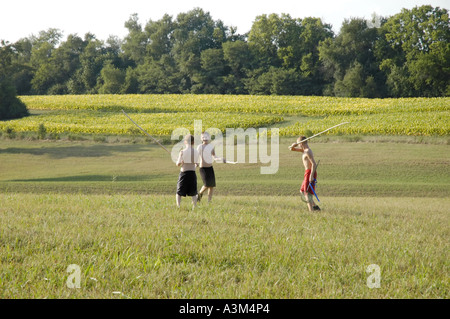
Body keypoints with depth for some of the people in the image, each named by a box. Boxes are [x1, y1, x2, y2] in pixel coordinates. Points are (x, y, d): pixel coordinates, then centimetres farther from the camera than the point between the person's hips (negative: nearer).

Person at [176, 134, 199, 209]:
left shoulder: (182, 152, -12)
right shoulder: (196, 152, -2)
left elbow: (178, 164, -10)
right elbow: (197, 163, 5)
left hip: (184, 173, -3)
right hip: (193, 173, 3)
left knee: (179, 193, 7)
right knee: (193, 194, 12)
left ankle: (178, 207, -1)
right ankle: (194, 207, 8)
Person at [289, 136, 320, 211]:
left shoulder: (308, 152, -16)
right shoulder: (304, 150, 14)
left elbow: (314, 164, -23)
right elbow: (292, 149, 21)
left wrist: (311, 176, -27)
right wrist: (293, 146, -3)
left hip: (310, 172, -10)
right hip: (307, 172, 10)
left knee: (307, 192, -11)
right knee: (302, 191, 18)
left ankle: (311, 211, -13)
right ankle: (315, 206, 18)